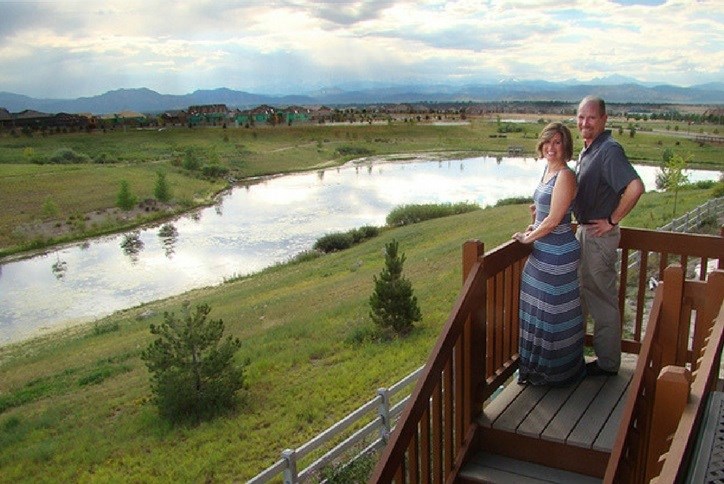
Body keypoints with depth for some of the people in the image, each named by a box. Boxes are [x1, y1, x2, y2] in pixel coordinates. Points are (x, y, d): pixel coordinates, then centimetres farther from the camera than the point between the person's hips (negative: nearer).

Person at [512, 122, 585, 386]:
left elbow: (553, 220, -20)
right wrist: (535, 226, 10)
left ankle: (557, 371, 21)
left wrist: (527, 237, -7)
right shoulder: (548, 169, 8)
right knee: (538, 309, 18)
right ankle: (537, 366, 35)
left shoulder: (565, 176, -19)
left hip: (558, 254, -9)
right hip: (543, 251, 9)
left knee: (553, 311, 4)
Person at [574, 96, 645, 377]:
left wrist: (612, 221, -23)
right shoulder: (587, 150, 10)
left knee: (603, 300, 1)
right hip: (584, 230, 10)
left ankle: (608, 363, 14)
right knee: (582, 291, 19)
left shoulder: (609, 150, -20)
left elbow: (635, 187, -33)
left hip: (599, 235, -10)